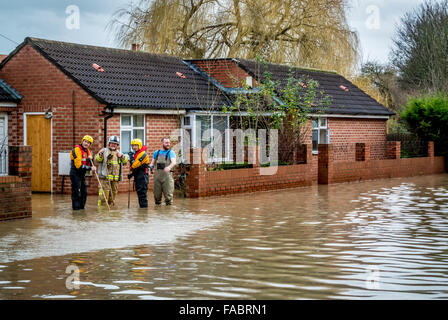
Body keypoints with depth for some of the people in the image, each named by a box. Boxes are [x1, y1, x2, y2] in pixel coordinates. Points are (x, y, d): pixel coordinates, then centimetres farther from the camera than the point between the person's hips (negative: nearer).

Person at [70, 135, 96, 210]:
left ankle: (81, 207, 25)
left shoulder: (87, 150, 10)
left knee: (84, 192, 14)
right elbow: (79, 165, -22)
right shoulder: (77, 150, -17)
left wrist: (90, 158, -9)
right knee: (77, 193, -8)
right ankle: (76, 209, -2)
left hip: (82, 174, 9)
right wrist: (90, 168, -19)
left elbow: (91, 164, 12)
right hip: (75, 174, -9)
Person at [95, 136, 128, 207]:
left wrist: (122, 156, -4)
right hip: (105, 177, -5)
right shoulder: (104, 151, 6)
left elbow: (125, 162, 14)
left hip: (115, 178, 5)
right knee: (104, 192, -14)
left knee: (113, 192, 11)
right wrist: (100, 154, -22)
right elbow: (97, 160, -3)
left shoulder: (118, 153, 20)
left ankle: (110, 205, 23)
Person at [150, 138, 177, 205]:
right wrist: (150, 166, -3)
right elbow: (152, 162, 21)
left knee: (168, 192, -6)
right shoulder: (157, 153, 16)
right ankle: (157, 203, 18)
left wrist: (169, 167, -34)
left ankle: (169, 204, 1)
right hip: (157, 174, 3)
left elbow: (174, 162, -13)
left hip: (167, 174, -3)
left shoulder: (171, 153, 4)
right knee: (157, 192, 6)